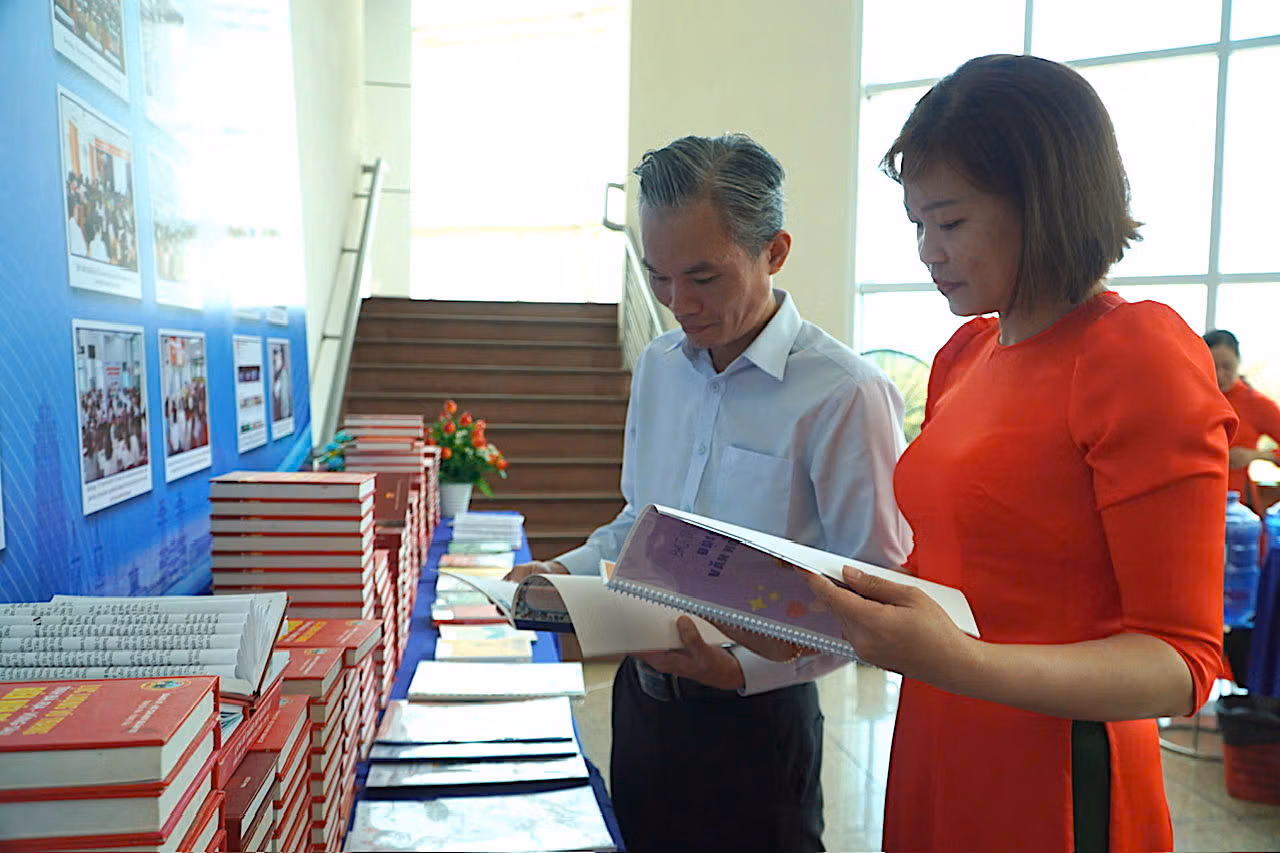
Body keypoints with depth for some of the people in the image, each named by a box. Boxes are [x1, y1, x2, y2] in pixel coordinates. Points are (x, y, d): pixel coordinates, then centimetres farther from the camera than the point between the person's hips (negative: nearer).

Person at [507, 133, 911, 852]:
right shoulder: (658, 366, 5)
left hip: (756, 718, -6)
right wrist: (565, 573, 0)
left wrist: (746, 668, -27)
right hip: (642, 696, 7)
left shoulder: (846, 394, -18)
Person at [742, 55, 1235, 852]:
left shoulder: (1143, 356, -16)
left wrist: (960, 663, -32)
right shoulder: (963, 354, 5)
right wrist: (814, 598, -4)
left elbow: (1183, 662, -17)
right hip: (932, 756, 6)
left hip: (1057, 784, -6)